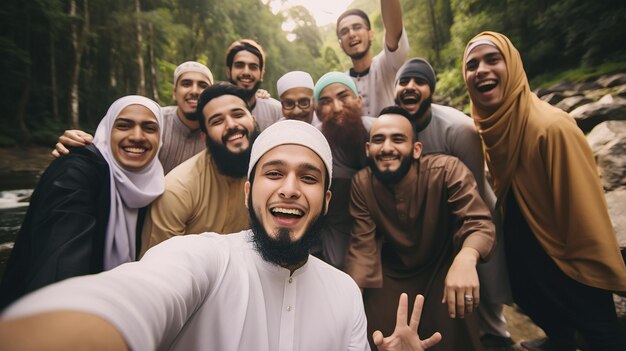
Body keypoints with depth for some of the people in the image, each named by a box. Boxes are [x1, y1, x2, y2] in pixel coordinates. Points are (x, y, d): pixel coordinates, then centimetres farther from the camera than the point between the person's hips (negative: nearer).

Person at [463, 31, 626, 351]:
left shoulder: (552, 127, -30)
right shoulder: (489, 124, -6)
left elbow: (586, 213, -23)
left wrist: (597, 272, -14)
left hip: (570, 263, -7)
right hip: (523, 247, 8)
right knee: (536, 306, 31)